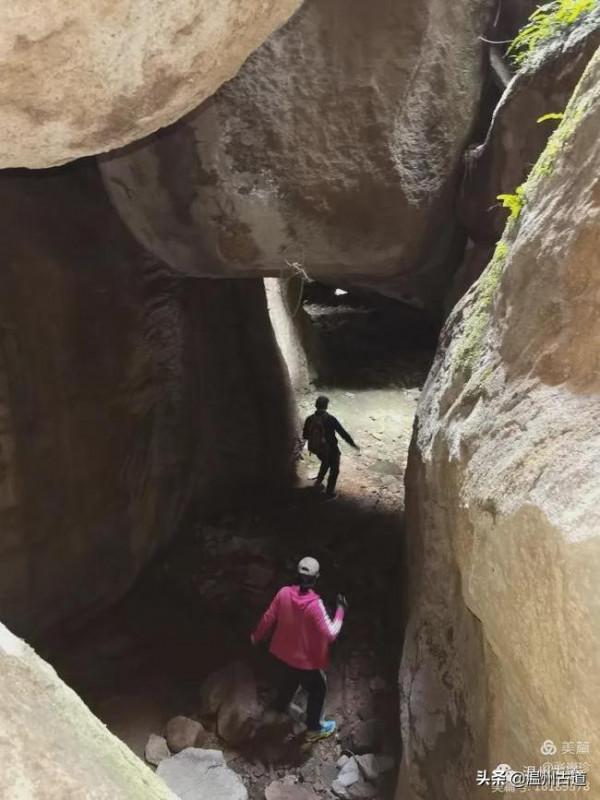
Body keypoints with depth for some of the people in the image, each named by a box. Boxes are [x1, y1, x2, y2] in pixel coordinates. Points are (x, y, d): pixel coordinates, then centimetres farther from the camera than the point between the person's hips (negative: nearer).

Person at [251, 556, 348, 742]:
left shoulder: (284, 593, -18)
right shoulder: (314, 604, -33)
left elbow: (268, 619, -6)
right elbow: (330, 634, -29)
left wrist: (257, 637, 12)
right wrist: (341, 610, -19)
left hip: (283, 653, 6)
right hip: (306, 660, -5)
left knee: (288, 682, 34)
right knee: (317, 691, 22)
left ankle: (280, 709, 59)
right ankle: (314, 729, 39)